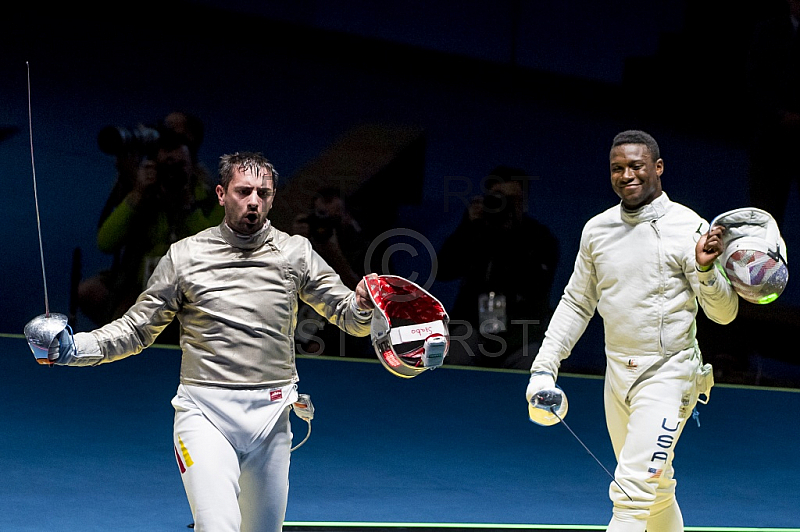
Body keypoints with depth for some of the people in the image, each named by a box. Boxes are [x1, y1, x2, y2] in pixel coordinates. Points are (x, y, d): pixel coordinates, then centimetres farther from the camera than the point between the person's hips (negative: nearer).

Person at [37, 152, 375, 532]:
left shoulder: (295, 252, 4)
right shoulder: (184, 255, 2)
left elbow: (348, 316, 4)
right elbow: (137, 329, 7)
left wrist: (363, 305, -20)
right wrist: (75, 348, -8)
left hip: (270, 414, 2)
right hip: (205, 413, -2)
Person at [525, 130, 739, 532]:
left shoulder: (688, 228, -11)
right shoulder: (597, 229, 4)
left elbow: (723, 313, -11)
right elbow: (577, 303, 14)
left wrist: (705, 269, -30)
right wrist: (544, 366, 7)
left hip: (667, 374, -6)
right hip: (618, 374, 6)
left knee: (633, 490, -15)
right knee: (655, 489, 20)